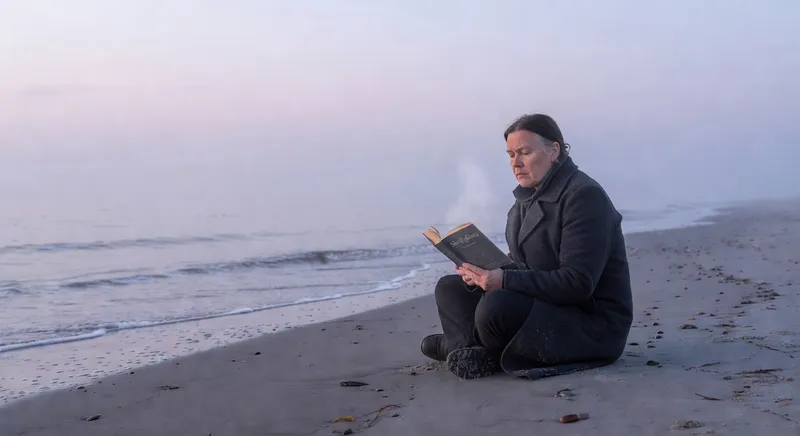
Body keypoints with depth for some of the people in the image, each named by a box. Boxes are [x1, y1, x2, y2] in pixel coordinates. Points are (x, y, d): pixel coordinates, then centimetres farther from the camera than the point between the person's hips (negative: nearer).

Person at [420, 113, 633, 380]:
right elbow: (522, 265, 13)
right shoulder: (528, 197, 10)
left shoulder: (584, 195, -17)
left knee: (496, 306, -32)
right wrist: (482, 273, -9)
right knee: (449, 288, 9)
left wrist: (505, 280, -30)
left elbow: (578, 284, -25)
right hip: (542, 302, 9)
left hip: (594, 322, -9)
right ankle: (474, 350, -12)